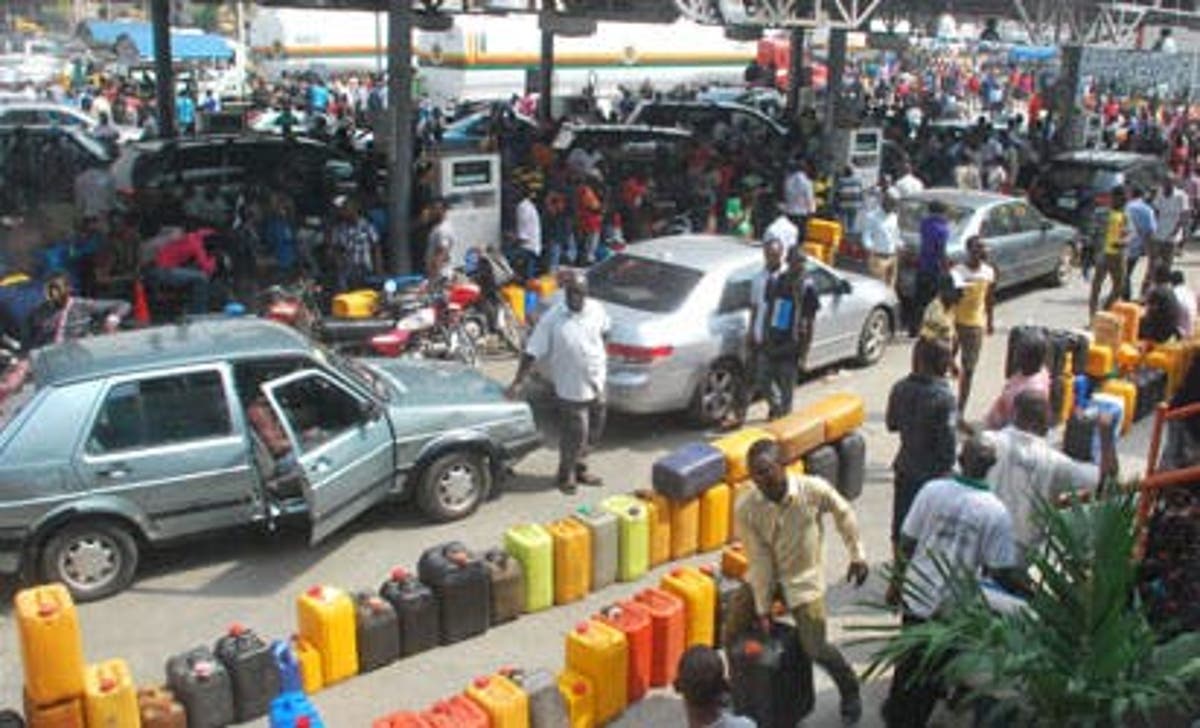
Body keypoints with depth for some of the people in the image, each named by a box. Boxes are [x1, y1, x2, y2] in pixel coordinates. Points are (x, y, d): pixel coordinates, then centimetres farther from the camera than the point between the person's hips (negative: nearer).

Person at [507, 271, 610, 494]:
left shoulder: (596, 310, -5)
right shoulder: (552, 318, -18)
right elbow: (532, 352, -17)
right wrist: (518, 382, -20)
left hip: (597, 385, 6)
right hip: (572, 389, -5)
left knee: (593, 432, 18)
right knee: (576, 435, 2)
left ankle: (580, 468, 39)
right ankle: (566, 475, 25)